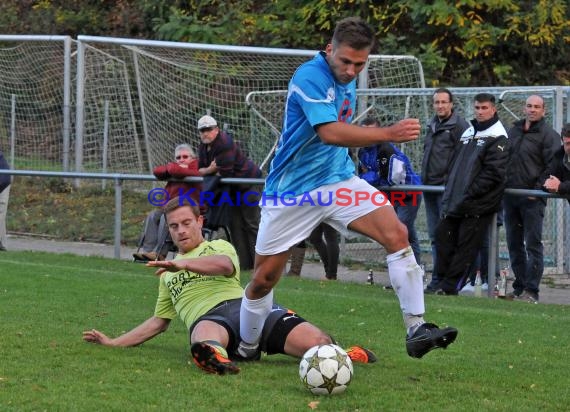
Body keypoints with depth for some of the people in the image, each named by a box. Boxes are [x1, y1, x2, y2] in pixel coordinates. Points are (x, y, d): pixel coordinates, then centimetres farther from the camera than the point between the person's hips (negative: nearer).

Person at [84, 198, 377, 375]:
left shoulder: (218, 246, 23)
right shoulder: (167, 272, 37)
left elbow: (225, 265, -3)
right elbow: (159, 320, 42)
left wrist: (183, 263, -20)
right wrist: (114, 343, 35)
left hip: (242, 304, 0)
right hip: (206, 318, 0)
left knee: (318, 342, -29)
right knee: (205, 340, -49)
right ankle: (217, 357, -79)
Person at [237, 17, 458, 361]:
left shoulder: (348, 79, 5)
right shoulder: (310, 77, -20)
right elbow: (330, 133, -33)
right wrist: (389, 134, -37)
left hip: (338, 180, 6)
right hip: (292, 191, -6)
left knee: (397, 234, -16)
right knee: (264, 278, 1)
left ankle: (416, 330, -18)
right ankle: (247, 349, 25)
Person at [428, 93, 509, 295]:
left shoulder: (497, 138, -8)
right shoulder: (468, 133, 17)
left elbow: (493, 172, -16)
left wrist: (470, 194, -18)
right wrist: (450, 191, 11)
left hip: (478, 206, -8)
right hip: (456, 202, 8)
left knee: (466, 245, -4)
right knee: (443, 235, 6)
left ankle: (449, 286, -2)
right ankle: (443, 281, 12)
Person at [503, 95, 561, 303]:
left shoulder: (549, 135, -3)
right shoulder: (513, 131, 16)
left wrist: (540, 188, -16)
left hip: (533, 199, -6)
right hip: (510, 196, 6)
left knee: (533, 244, -7)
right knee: (514, 244, 9)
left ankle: (531, 290, -7)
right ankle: (519, 287, 16)